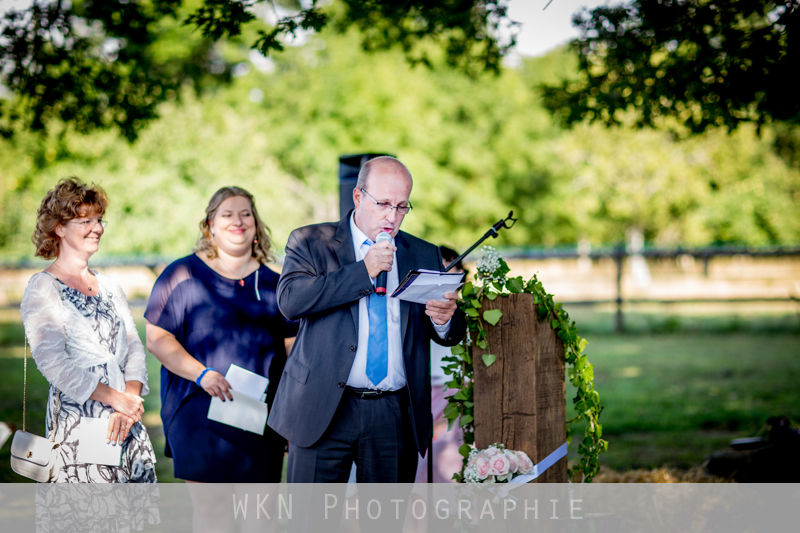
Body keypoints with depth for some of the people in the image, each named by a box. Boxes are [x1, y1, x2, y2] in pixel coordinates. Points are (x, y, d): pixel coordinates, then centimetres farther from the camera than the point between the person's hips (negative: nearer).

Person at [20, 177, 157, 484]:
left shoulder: (109, 287, 17)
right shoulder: (42, 289, -3)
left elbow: (134, 347, 9)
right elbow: (53, 363, -13)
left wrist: (131, 402, -9)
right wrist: (116, 399, -16)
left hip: (128, 424, 6)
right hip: (76, 422, -6)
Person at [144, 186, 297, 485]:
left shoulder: (272, 283, 13)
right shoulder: (183, 275, 3)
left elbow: (290, 349, 14)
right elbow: (156, 338, -3)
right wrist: (201, 374, -16)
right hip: (200, 415, -3)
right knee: (210, 507, -6)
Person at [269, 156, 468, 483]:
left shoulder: (424, 256, 14)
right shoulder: (310, 243, 5)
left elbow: (452, 335, 13)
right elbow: (290, 300, -13)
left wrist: (445, 319, -13)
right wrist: (363, 271, -13)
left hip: (396, 416, 3)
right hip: (322, 411, -3)